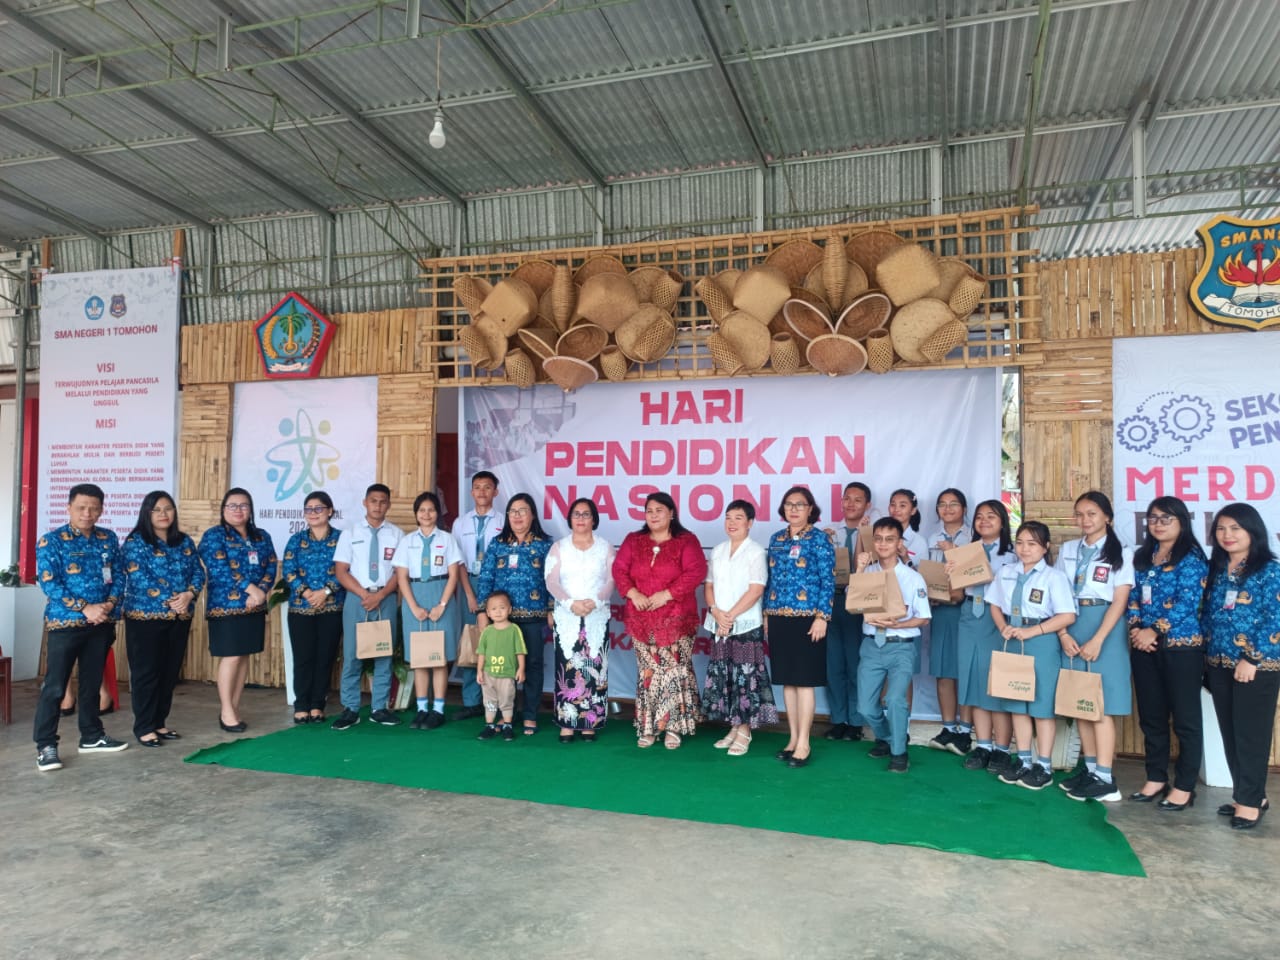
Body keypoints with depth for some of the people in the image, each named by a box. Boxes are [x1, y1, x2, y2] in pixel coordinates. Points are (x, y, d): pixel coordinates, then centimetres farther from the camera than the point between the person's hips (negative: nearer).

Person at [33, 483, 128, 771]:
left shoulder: (108, 539, 7)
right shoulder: (51, 541, -6)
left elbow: (118, 576, 8)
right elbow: (48, 583, -12)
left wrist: (109, 604, -11)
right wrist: (85, 608, -19)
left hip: (101, 624, 4)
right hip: (65, 623, -4)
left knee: (92, 682, 14)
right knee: (54, 685, -2)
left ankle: (92, 736, 25)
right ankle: (45, 745, 7)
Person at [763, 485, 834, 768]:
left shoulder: (819, 539, -3)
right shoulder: (776, 539, 12)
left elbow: (828, 581, -7)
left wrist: (822, 617, -13)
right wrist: (766, 614, 11)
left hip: (807, 618, -5)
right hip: (779, 618, 5)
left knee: (804, 681, -2)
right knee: (787, 680, 10)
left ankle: (803, 744, 5)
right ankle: (793, 738, 20)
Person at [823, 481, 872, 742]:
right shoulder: (831, 534, 9)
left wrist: (861, 534, -18)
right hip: (832, 599, 3)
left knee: (856, 662, 5)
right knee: (834, 662, 10)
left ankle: (855, 722, 18)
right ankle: (837, 719, 21)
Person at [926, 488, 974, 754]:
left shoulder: (973, 537, 0)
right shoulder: (933, 540, 14)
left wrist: (962, 592, -19)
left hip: (966, 607, -4)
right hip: (940, 608, 4)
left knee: (965, 669, -3)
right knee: (943, 670, 5)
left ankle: (965, 730, 3)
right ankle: (948, 728, 12)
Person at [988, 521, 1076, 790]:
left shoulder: (1054, 576, -10)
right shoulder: (1006, 572, 6)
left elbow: (1067, 616, -14)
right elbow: (995, 605, 13)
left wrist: (1032, 631, -18)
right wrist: (1003, 627, -6)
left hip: (1041, 642, -5)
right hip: (1012, 641, 5)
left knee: (1042, 703, 2)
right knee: (1016, 702, 12)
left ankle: (1044, 766, 14)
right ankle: (1023, 760, 25)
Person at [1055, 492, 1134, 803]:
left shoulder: (1120, 553, -2)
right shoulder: (1067, 550, 10)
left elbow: (1119, 601, -8)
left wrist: (1097, 640, -16)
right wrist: (1063, 634, -4)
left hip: (1105, 629, -5)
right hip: (1073, 628, 5)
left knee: (1101, 703, -7)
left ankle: (1105, 778, -4)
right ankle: (1089, 768, 16)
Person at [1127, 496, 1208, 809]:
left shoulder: (1192, 557, -6)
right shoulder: (1141, 557, 13)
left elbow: (1188, 602, -14)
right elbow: (1133, 597, 10)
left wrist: (1155, 631, -17)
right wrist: (1136, 628, -6)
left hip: (1181, 647, -6)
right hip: (1145, 648, 6)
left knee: (1185, 718, 3)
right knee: (1151, 716, 12)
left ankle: (1184, 786, 12)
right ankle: (1156, 778, 24)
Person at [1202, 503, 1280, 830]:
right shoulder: (1216, 569, 11)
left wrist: (1252, 658, -17)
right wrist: (1208, 652, 8)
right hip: (1220, 665, 7)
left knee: (1251, 733, 0)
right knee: (1229, 733, 12)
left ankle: (1249, 801, 9)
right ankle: (1252, 795, 24)